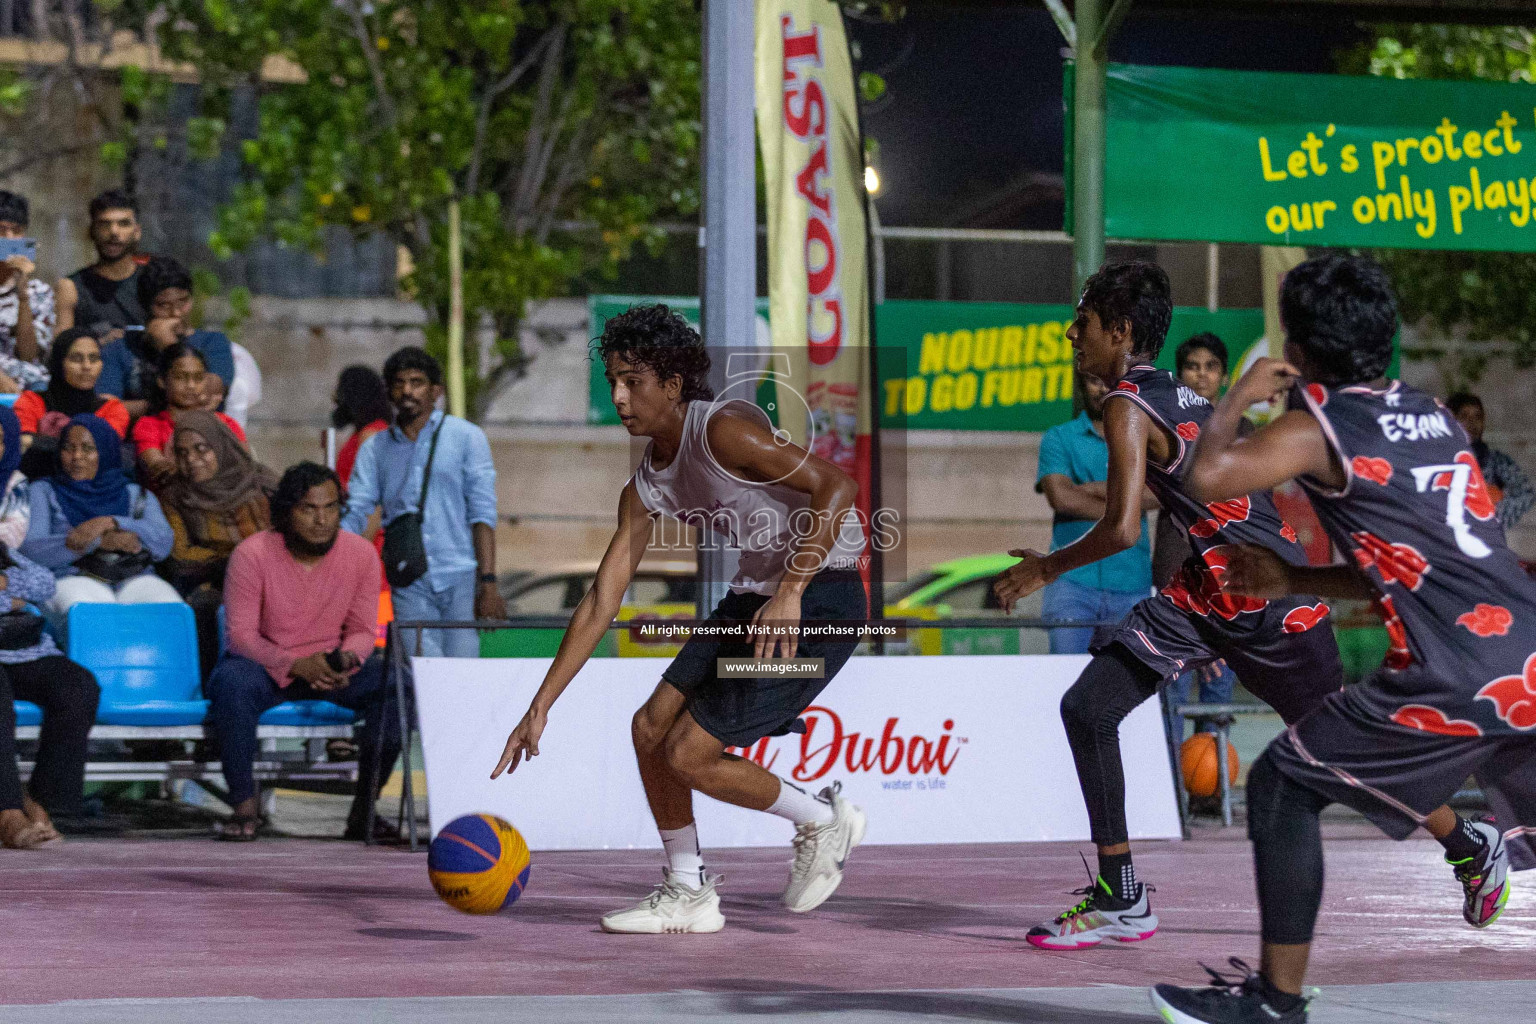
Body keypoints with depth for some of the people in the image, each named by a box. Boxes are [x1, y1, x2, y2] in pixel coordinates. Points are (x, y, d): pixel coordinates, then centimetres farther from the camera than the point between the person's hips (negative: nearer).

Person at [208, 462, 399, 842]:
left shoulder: (361, 554, -5)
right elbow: (241, 634, -15)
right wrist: (295, 666, -30)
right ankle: (244, 807, -24)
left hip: (331, 664, 3)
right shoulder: (252, 554, -14)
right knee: (230, 682, -38)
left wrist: (346, 659, -26)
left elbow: (362, 631, -1)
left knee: (396, 684, -25)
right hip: (264, 664, -3)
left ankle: (364, 809, -17)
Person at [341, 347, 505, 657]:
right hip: (410, 586, 2)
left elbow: (482, 513, 0)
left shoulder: (466, 437, 6)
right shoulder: (375, 450, 14)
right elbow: (355, 514, 7)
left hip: (462, 578, -2)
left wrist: (488, 584, -9)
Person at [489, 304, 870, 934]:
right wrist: (540, 708, 6)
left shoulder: (724, 429, -19)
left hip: (821, 595, -9)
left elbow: (835, 486, -25)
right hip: (755, 594, 9)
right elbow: (601, 601, 9)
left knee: (690, 752, -11)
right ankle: (688, 895, 19)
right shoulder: (645, 489, 7)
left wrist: (789, 593, -31)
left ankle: (824, 822, 12)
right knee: (651, 728, 6)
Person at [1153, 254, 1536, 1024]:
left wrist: (1237, 401, 2)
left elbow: (1208, 478, -16)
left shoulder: (1318, 425, -2)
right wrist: (1292, 580, 28)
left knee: (1282, 786, 4)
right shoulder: (1429, 414, 20)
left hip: (1460, 682, -7)